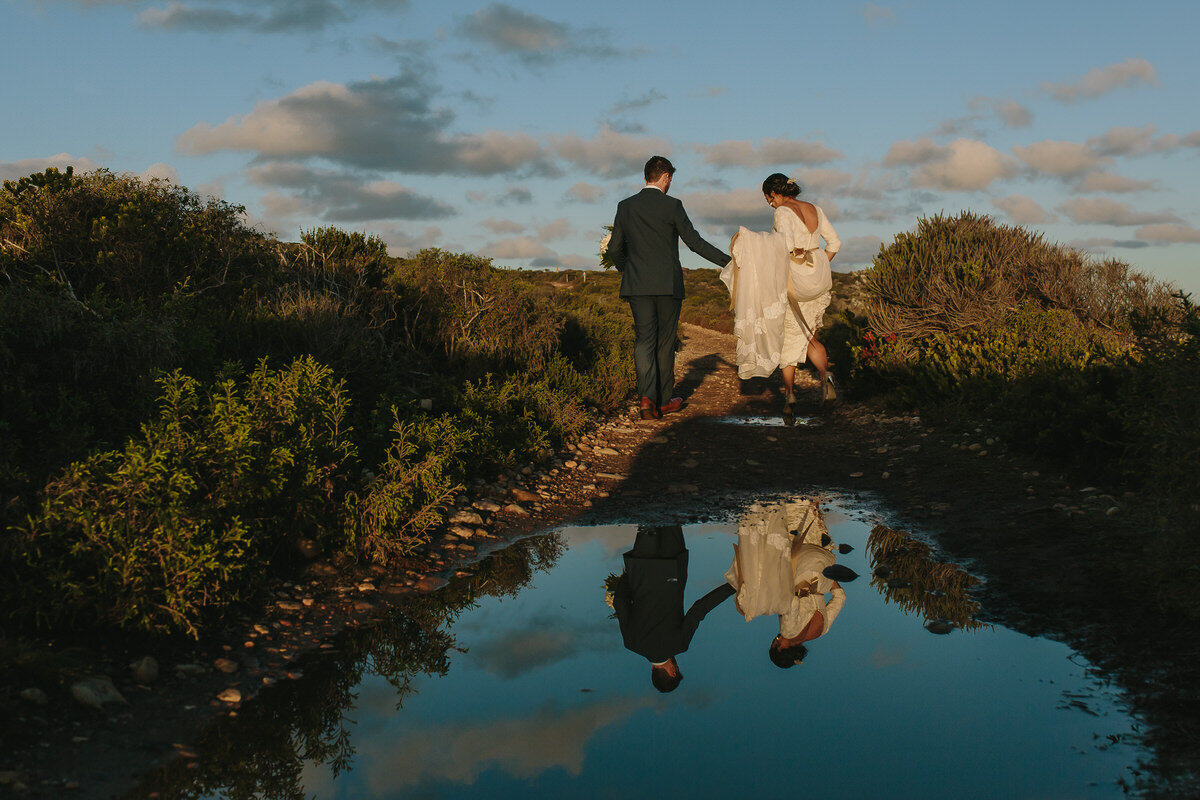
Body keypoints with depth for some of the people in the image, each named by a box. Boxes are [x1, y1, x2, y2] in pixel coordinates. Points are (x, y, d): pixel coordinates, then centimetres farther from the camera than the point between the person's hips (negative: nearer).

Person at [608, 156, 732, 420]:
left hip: (637, 285, 2)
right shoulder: (672, 206, -6)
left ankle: (647, 397, -17)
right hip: (668, 285, -2)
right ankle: (665, 400, 19)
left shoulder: (625, 207, 5)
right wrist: (726, 261, 3)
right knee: (665, 342, 10)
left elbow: (614, 249, 9)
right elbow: (695, 242, -6)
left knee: (644, 340, 3)